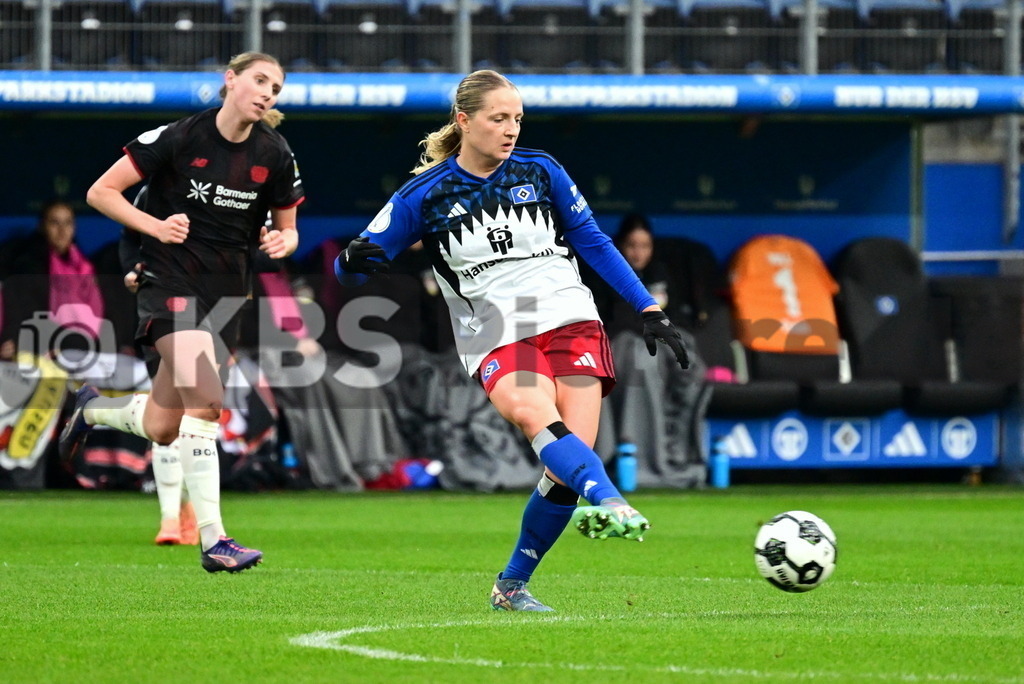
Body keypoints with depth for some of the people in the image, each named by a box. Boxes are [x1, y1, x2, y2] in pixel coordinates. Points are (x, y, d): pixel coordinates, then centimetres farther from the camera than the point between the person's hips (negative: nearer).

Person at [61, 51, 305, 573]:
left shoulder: (275, 156, 0)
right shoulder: (180, 138, -12)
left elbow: (287, 231, 12)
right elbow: (101, 192, -6)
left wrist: (280, 243, -11)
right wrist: (155, 225, -20)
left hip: (226, 293, 5)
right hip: (171, 282, -5)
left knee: (161, 429, 8)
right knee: (206, 398, -25)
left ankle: (92, 408, 42)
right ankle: (212, 540, -23)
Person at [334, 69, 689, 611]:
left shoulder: (541, 171, 10)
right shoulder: (423, 196, 4)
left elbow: (594, 243, 17)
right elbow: (350, 268, 6)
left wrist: (649, 311, 12)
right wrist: (355, 260, -19)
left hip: (570, 321, 3)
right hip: (496, 338, -2)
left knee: (569, 458, -14)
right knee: (536, 415, -35)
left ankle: (511, 586, 2)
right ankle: (608, 501, -61)